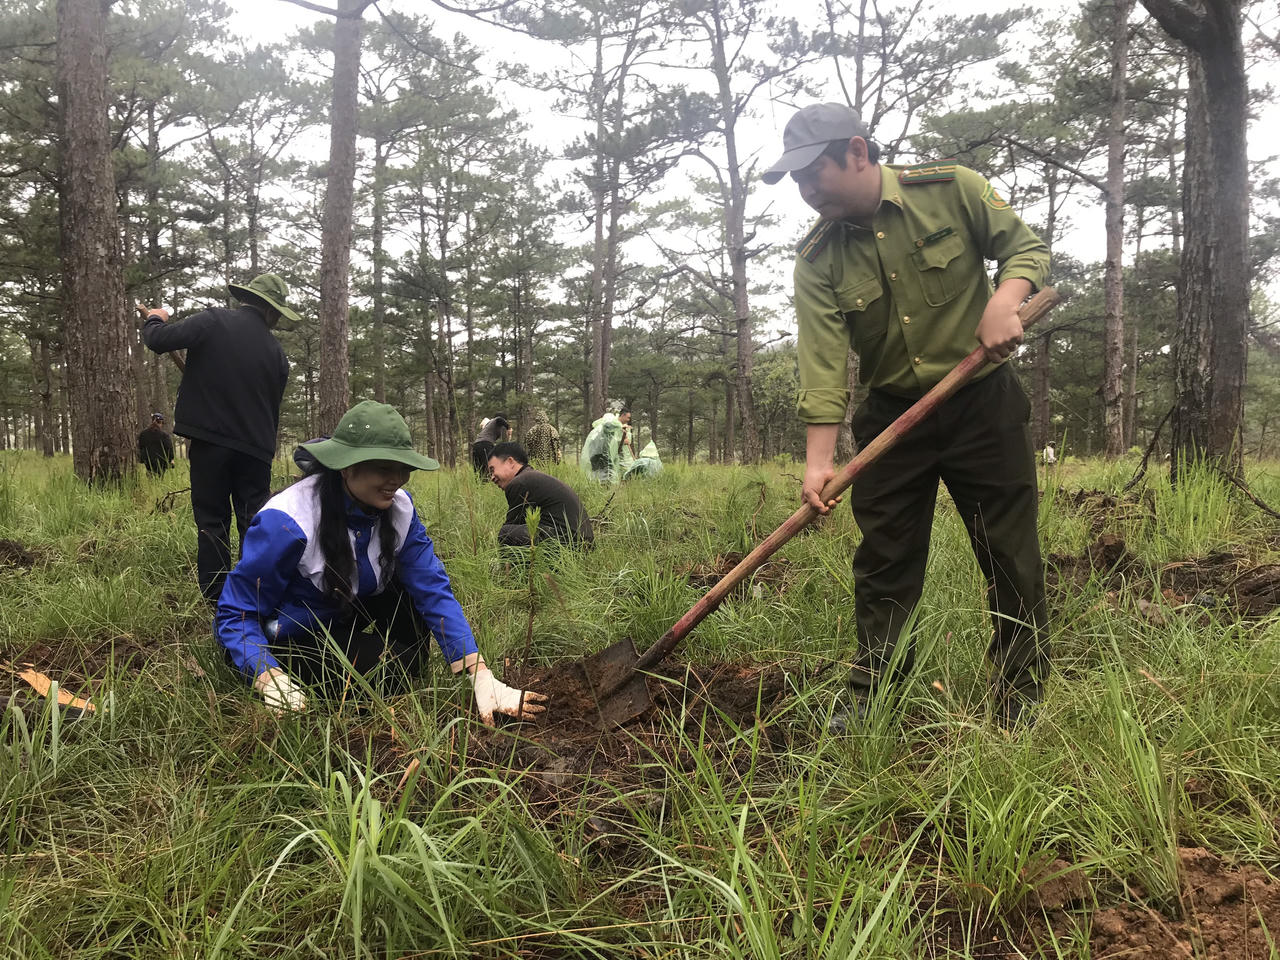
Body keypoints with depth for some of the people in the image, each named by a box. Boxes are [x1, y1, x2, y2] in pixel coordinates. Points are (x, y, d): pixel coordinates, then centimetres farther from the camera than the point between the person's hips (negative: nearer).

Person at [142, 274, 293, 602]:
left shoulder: (213, 321, -8)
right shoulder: (276, 353, 3)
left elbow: (157, 340, -12)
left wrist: (154, 320, 10)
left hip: (209, 441, -2)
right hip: (256, 448, 2)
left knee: (212, 520, 7)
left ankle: (216, 599, 9)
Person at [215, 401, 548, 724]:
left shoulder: (399, 507, -14)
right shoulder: (286, 521, -31)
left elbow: (433, 589, -17)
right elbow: (236, 614, -23)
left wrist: (480, 675, -28)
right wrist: (271, 679, -42)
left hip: (350, 618, 6)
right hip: (294, 637, -6)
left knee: (418, 585, -17)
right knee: (390, 669, -27)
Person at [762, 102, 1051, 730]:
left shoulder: (951, 189, -8)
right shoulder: (817, 260, -6)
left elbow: (1025, 246, 0)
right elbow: (821, 361, -14)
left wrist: (1004, 301, -23)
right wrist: (819, 459, -24)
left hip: (982, 402, -1)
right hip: (891, 414, 2)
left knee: (1011, 555, 2)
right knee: (883, 560, 5)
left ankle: (1021, 699, 16)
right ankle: (871, 696, 17)